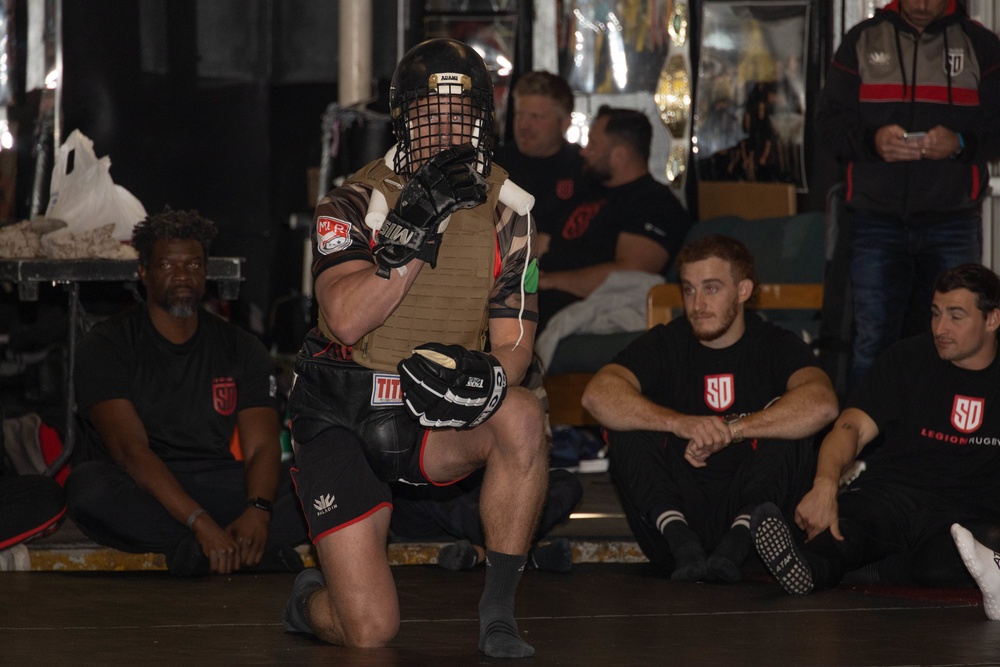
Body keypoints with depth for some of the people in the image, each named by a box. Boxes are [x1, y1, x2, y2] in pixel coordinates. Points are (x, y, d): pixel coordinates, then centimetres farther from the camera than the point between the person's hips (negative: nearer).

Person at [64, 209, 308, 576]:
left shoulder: (239, 348, 10)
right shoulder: (108, 344, -2)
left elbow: (261, 447, -1)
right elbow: (130, 449, -16)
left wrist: (257, 511, -26)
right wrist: (200, 522, -30)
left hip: (218, 487, 3)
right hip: (134, 491, -3)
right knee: (89, 485, -38)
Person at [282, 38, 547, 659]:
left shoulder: (506, 212, -2)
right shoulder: (358, 203, -10)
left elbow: (513, 341, -2)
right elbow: (347, 319, -26)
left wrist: (485, 373, -26)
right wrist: (415, 232, -34)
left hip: (435, 420, 3)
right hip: (345, 418, -3)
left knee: (522, 416, -33)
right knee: (370, 631, -13)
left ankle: (499, 609, -18)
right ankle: (310, 600, 27)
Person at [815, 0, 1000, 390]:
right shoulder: (863, 40, 9)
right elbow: (829, 120, 5)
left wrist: (960, 142, -17)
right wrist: (871, 140, -15)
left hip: (953, 224, 0)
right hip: (877, 222, 0)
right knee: (871, 344, 1)